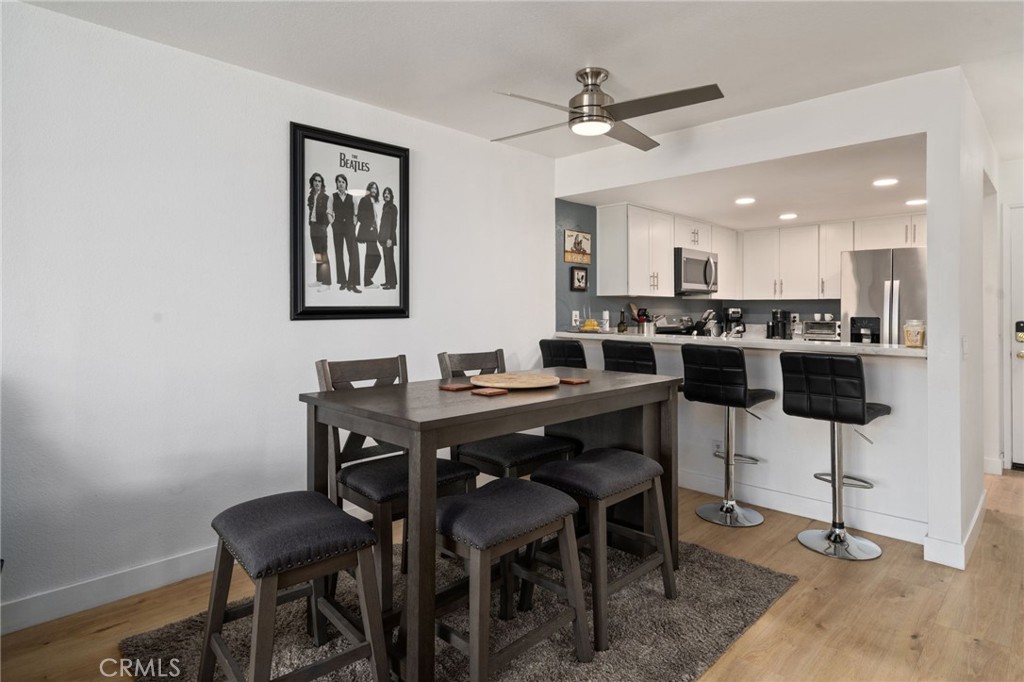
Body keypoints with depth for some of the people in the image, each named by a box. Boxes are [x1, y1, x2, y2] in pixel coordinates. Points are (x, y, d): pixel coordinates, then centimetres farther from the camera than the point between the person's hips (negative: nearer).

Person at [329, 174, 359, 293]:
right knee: (339, 254, 4)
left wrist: (354, 223, -1)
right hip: (337, 227, 0)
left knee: (354, 254, -12)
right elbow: (329, 212, 5)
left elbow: (355, 213, 11)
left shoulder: (351, 197, 9)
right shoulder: (333, 197, 7)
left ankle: (352, 283, -11)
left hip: (349, 227, 0)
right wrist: (332, 222, -8)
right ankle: (342, 282, 12)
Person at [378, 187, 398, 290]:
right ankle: (388, 281, 18)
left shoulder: (393, 207, -9)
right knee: (387, 259, 11)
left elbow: (393, 224, -14)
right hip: (384, 237, 8)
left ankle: (391, 283, -6)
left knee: (389, 259, -8)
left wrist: (390, 238, -19)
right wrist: (381, 237, 14)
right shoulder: (385, 206, 16)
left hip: (389, 237, -8)